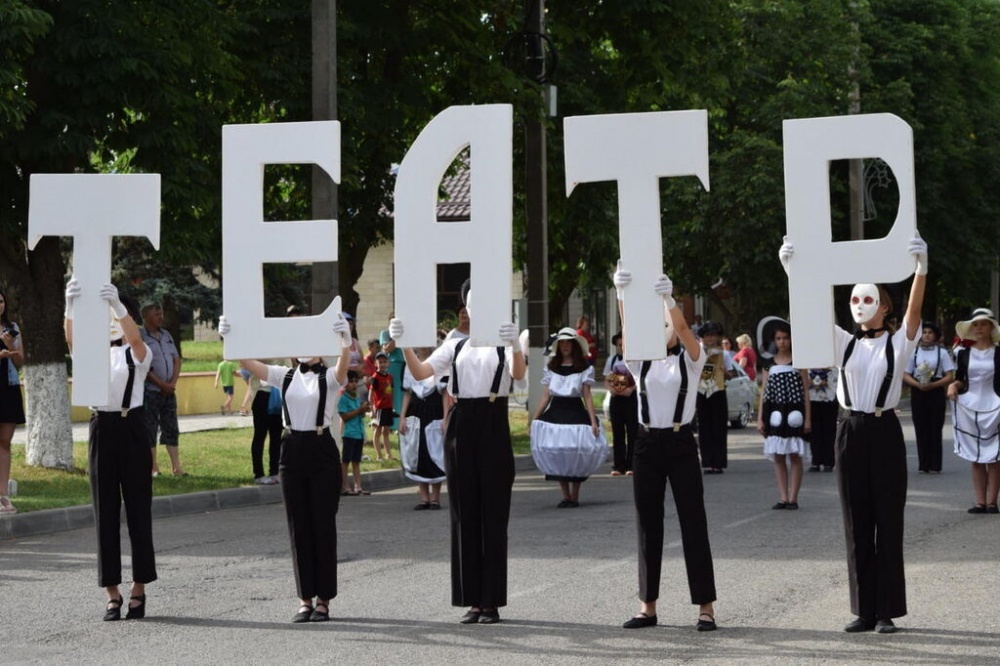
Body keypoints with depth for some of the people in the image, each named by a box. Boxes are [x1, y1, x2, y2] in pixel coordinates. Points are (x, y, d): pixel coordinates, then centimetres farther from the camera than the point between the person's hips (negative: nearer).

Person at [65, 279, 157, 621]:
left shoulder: (137, 354, 2)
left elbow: (135, 337, -22)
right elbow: (72, 339, -15)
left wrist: (117, 304, -38)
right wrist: (70, 306, -34)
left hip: (132, 429, -2)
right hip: (102, 429, 2)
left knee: (138, 509, 1)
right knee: (105, 511, 3)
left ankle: (139, 589, 9)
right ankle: (112, 592, 8)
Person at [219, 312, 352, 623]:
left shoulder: (329, 377, -1)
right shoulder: (285, 376, 9)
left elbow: (343, 365, -25)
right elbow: (249, 363, -4)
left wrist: (346, 340, -46)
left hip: (322, 450, -4)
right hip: (292, 451, 4)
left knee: (322, 526, 0)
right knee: (298, 526, 6)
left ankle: (323, 600, 8)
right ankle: (305, 598, 12)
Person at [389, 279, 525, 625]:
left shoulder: (504, 346, 2)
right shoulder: (455, 346, 13)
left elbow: (518, 373, -19)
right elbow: (421, 372, 1)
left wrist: (515, 344, -39)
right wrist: (404, 345, -17)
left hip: (493, 426, -4)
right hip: (461, 427, 4)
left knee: (493, 514, -1)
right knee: (464, 514, 6)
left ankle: (491, 601, 5)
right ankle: (472, 599, 13)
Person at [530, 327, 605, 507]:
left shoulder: (584, 368, 5)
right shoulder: (551, 368, 12)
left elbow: (587, 397, 2)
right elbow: (545, 396, 11)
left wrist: (593, 421, -6)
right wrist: (534, 419, 4)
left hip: (575, 414, -3)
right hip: (555, 413, 3)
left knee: (575, 455, -5)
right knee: (556, 455, -1)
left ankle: (574, 497, 6)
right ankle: (565, 496, 9)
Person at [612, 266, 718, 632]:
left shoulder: (691, 358, 0)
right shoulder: (642, 360, 6)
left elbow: (682, 328, -20)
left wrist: (668, 298, -37)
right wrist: (622, 294, -29)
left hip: (681, 442, -3)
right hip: (648, 443, 3)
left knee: (693, 523, -3)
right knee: (648, 524, 6)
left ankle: (706, 607, 0)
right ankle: (647, 606, 13)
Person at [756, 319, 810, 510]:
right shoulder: (769, 364, 9)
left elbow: (805, 390, 1)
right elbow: (764, 392, 9)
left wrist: (807, 417, -4)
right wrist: (760, 418, 3)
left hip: (794, 413, -3)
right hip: (775, 413, 3)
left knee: (794, 455, -3)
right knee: (778, 457, 2)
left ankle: (793, 498, 0)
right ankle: (783, 498, 5)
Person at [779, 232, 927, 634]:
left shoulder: (899, 343, 1)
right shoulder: (844, 344, 9)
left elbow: (915, 308, -16)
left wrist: (921, 266, -32)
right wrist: (791, 268, -14)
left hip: (885, 432, -3)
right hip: (851, 432, 3)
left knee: (888, 522, 0)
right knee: (857, 524, 6)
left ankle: (887, 611, 5)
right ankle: (865, 610, 12)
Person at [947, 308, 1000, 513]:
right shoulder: (964, 353, 7)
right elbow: (960, 380, 12)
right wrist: (954, 385, -8)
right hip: (970, 407, 2)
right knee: (976, 458, 3)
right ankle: (980, 502, 4)